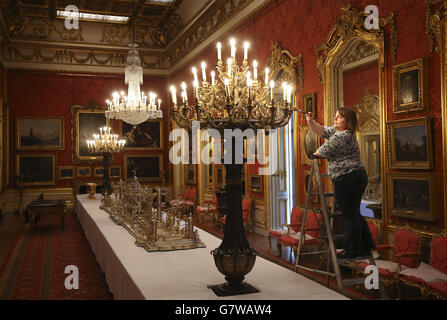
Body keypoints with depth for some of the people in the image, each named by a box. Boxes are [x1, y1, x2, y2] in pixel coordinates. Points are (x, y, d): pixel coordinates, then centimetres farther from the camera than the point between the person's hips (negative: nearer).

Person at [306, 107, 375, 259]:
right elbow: (321, 131, 21)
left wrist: (315, 153, 8)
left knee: (350, 215, -1)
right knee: (354, 214, 18)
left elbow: (323, 152, -13)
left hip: (347, 180, -11)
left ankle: (352, 250, 9)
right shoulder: (336, 131, 14)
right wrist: (311, 121, 5)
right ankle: (366, 246, 28)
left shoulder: (342, 136, -18)